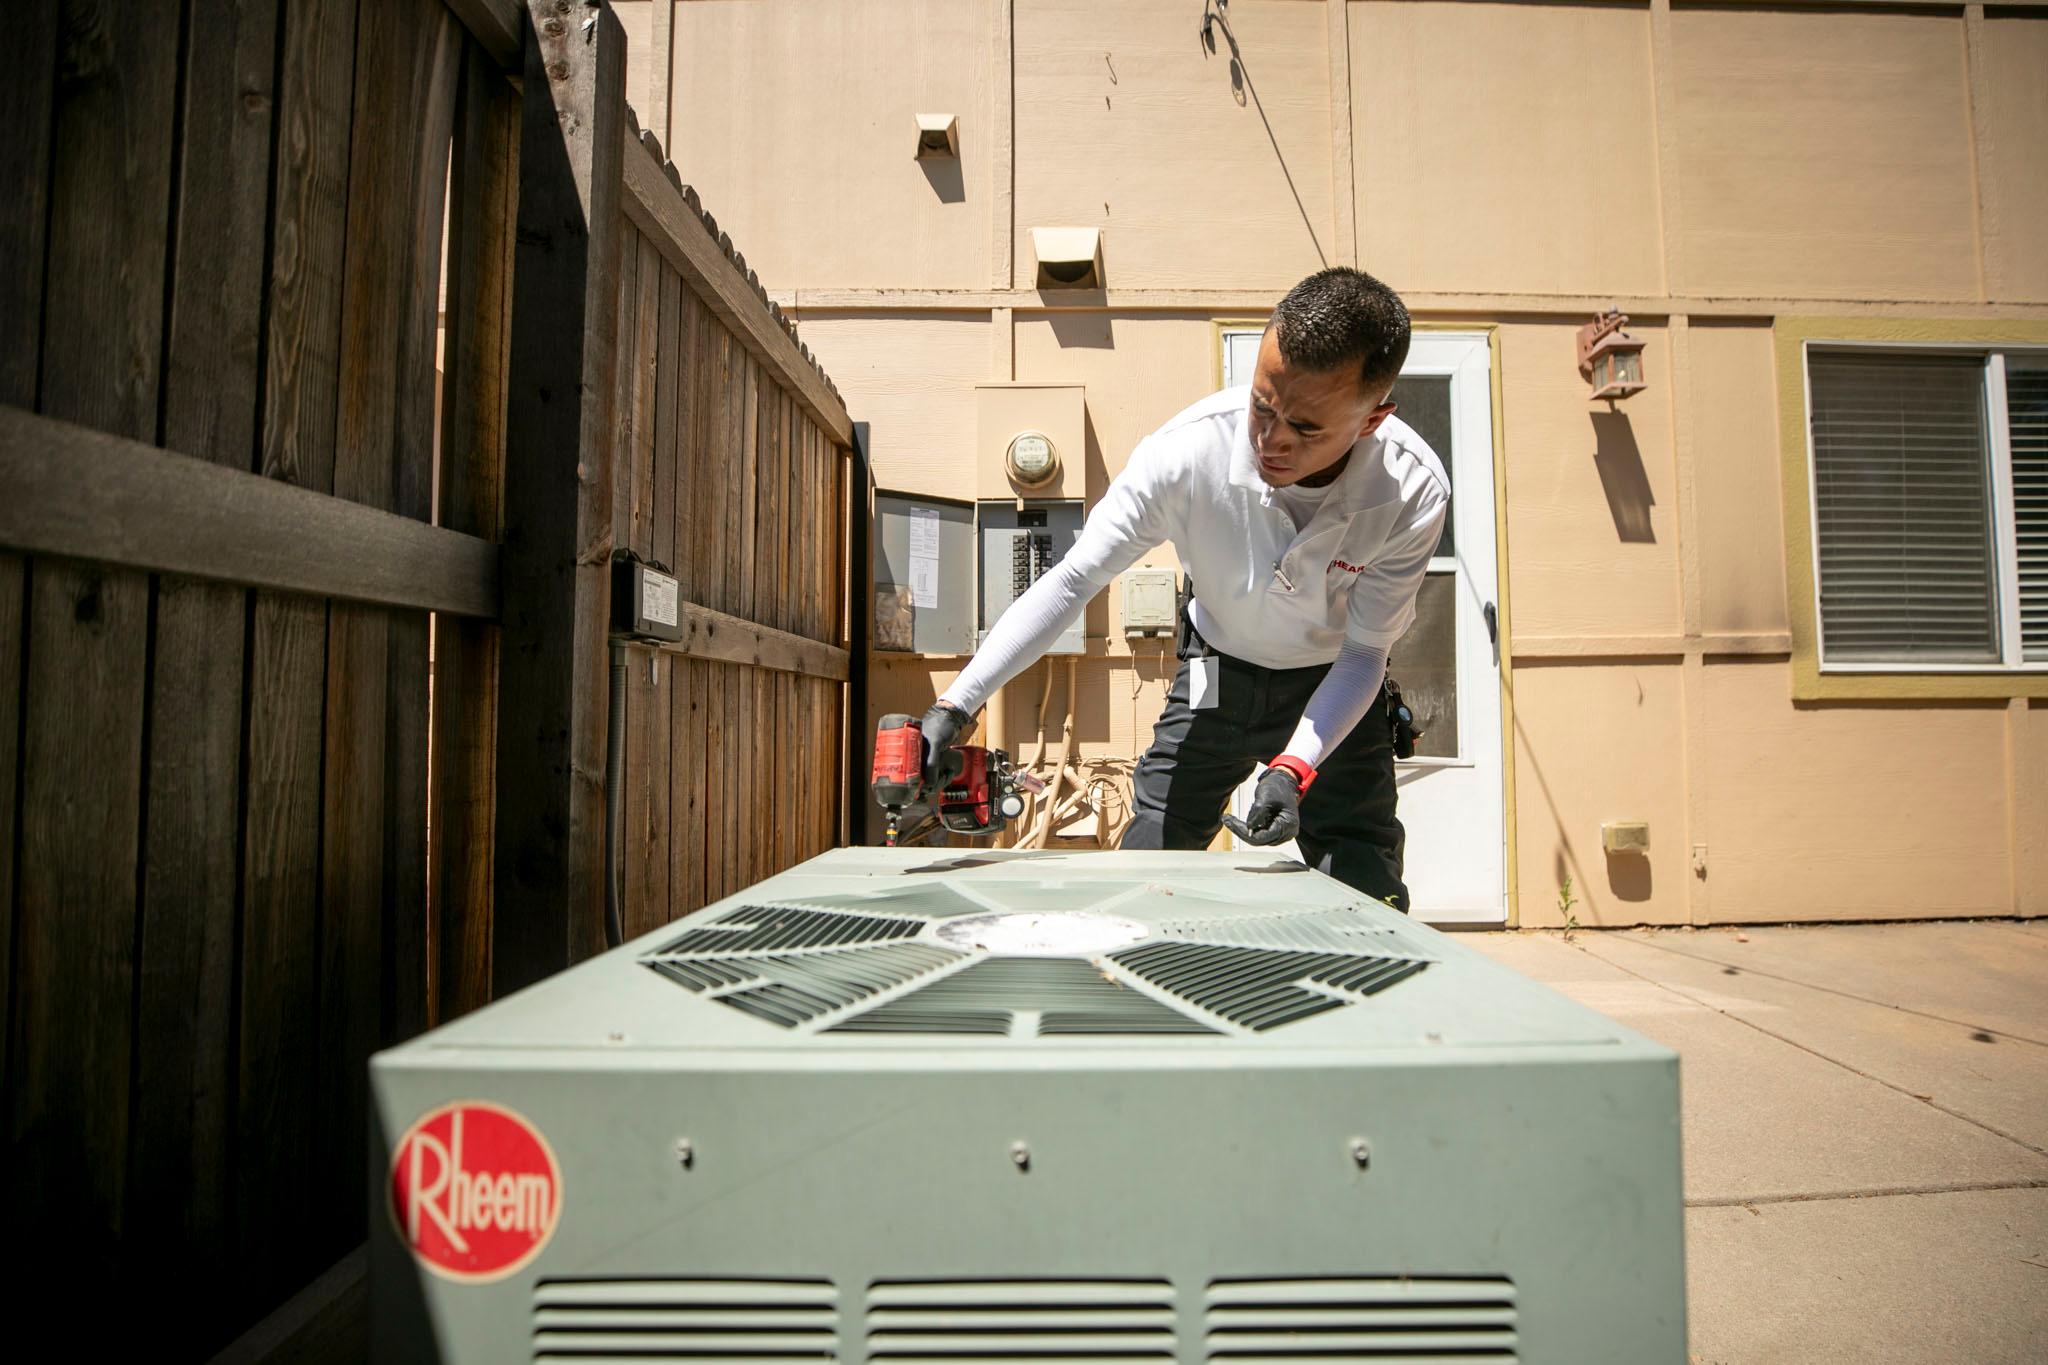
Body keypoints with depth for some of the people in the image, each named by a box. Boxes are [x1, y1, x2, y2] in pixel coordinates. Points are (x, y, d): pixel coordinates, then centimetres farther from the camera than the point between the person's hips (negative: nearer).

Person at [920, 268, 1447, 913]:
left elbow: (1364, 655, -18)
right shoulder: (1188, 450, -32)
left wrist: (1294, 768, -34)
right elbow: (1072, 580, -26)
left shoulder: (1413, 492, -29)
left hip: (1335, 688, 0)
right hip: (1218, 671, 0)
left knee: (1370, 901, -5)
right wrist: (956, 703, -33)